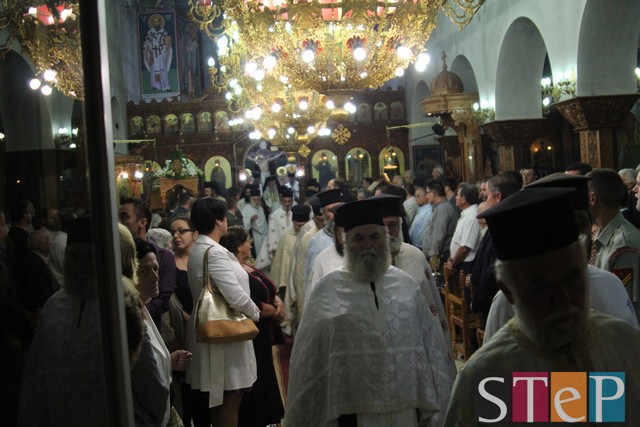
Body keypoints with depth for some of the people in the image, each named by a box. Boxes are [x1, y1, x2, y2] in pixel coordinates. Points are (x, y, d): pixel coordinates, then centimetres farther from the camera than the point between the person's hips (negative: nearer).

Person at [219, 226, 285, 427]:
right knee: (253, 388, 1)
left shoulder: (249, 268, 12)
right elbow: (252, 307, -24)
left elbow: (271, 291, 17)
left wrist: (278, 302, -5)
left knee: (264, 382, 17)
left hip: (263, 340, 10)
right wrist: (274, 311, -8)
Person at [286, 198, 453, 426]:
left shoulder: (406, 285, 3)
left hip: (406, 408, 2)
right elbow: (311, 357, 1)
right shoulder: (328, 290, -3)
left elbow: (430, 346, 7)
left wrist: (437, 408, 8)